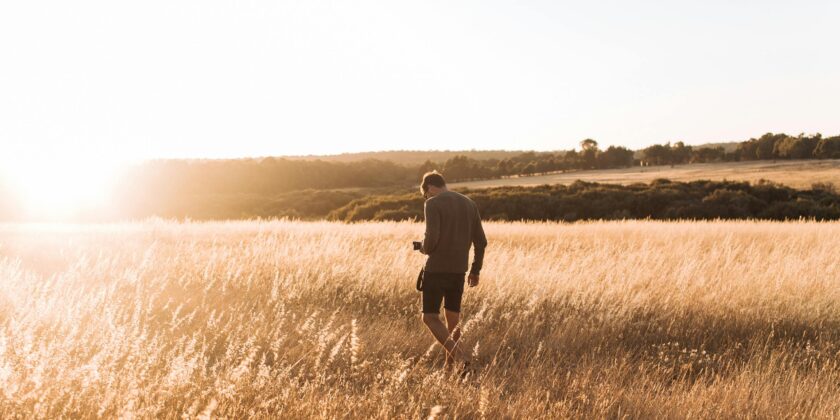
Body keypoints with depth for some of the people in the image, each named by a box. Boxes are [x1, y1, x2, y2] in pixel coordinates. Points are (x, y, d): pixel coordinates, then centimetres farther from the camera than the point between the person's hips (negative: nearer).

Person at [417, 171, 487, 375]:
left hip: (436, 269, -6)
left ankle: (459, 356, -16)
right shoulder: (469, 204, 11)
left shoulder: (433, 204, -9)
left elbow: (431, 238, -20)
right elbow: (480, 241, 11)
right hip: (459, 270, 6)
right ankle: (449, 365, 19)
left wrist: (425, 249, 2)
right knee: (453, 316, 17)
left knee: (430, 317, 1)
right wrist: (475, 270, 18)